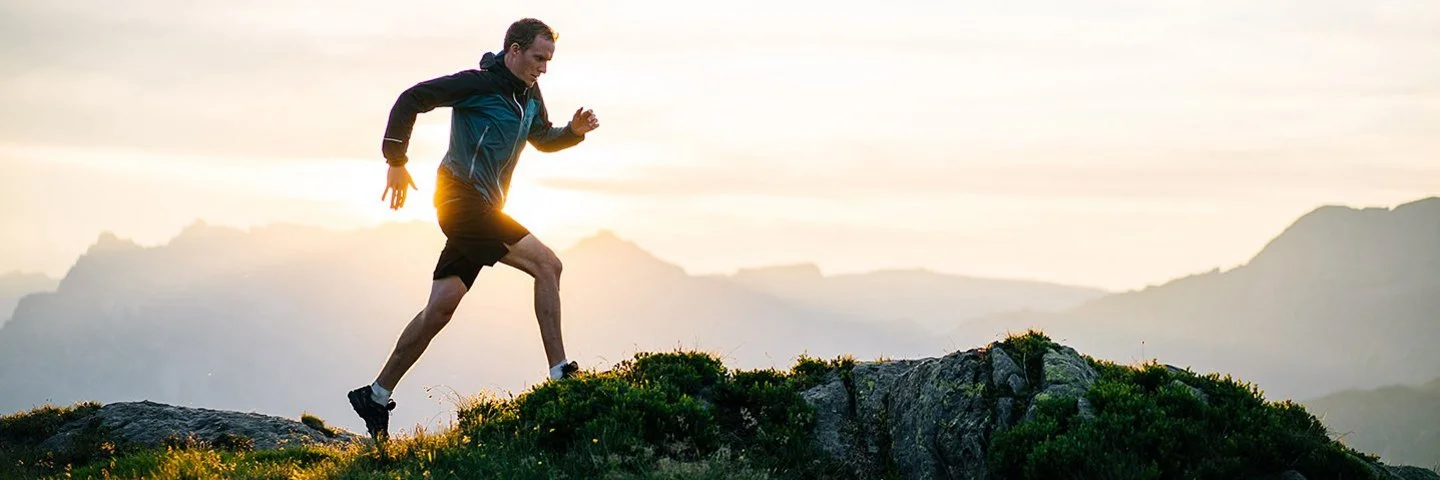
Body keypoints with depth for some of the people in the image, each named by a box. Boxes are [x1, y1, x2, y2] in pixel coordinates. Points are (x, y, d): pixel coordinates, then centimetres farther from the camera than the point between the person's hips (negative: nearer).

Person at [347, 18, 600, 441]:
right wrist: (396, 161, -14)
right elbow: (411, 99, -11)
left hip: (482, 211, 9)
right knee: (546, 264, -17)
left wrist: (575, 130, 11)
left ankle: (376, 396, 12)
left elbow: (544, 140, 32)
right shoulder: (478, 84, -11)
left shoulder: (530, 95, 16)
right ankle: (560, 373, -17)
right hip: (463, 197, -9)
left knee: (440, 308, 7)